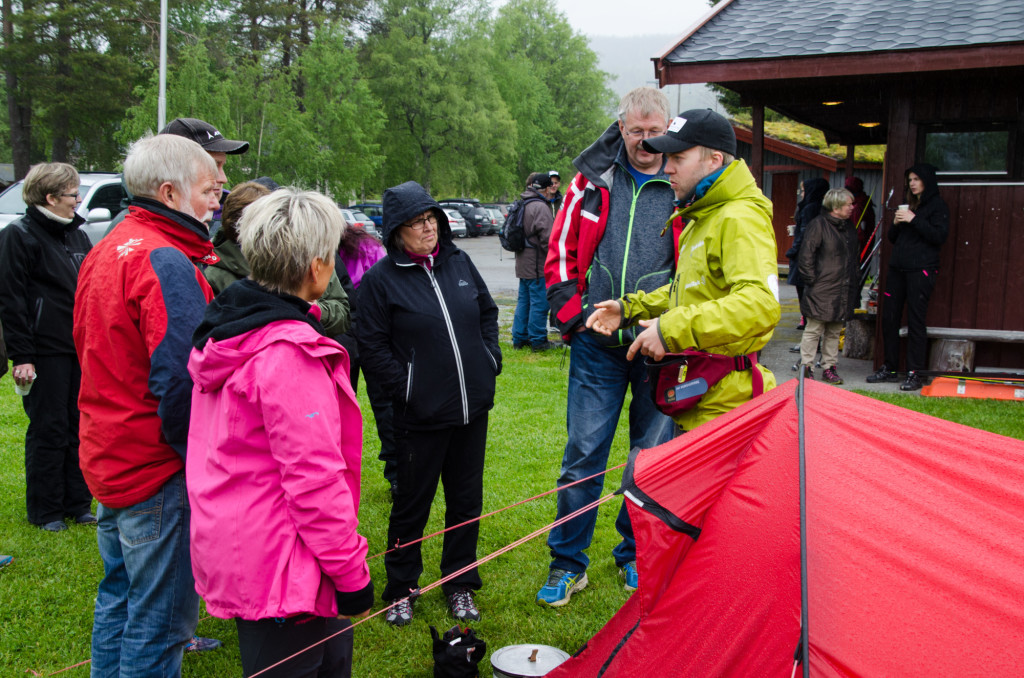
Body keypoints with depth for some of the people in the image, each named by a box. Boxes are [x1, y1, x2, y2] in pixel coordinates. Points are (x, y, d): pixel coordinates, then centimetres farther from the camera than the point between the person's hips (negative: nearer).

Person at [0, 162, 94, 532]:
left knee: (80, 425, 10)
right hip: (46, 351, -6)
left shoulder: (77, 235, 14)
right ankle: (45, 510, 15)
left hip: (82, 348, 6)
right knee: (49, 429, 2)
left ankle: (77, 502, 21)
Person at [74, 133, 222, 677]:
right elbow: (180, 380, -27)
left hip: (105, 458, 10)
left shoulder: (105, 251, 11)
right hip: (157, 469, -10)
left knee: (119, 595, 23)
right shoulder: (167, 263, -20)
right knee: (159, 618, 2)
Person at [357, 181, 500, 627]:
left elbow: (488, 310, 18)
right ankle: (400, 588, 28)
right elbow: (372, 347, -7)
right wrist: (405, 389, -11)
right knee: (412, 503, 8)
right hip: (421, 414, -4)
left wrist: (490, 360, 8)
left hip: (473, 406, 5)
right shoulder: (380, 279, -9)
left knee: (466, 499, 14)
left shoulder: (459, 262, 5)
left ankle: (461, 584, 31)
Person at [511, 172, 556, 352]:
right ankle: (537, 340, 3)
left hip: (523, 263, 10)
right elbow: (547, 239, -20)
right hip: (537, 265, -10)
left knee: (524, 300, 15)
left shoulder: (522, 205, 14)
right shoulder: (540, 207, -17)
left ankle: (519, 337, 20)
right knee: (539, 302, -3)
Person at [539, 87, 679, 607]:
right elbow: (561, 250, 10)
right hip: (596, 346, 1)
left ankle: (635, 556, 29)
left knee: (653, 457, 11)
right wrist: (569, 311, 0)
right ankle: (567, 563, 17)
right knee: (583, 454, 3)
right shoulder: (593, 179, 3)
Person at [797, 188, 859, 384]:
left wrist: (855, 280, 16)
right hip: (821, 291, -7)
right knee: (814, 330, -3)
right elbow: (806, 255, -11)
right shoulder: (818, 225, -9)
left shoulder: (849, 227, 15)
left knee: (834, 331, 11)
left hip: (843, 291, 7)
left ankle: (829, 368, 18)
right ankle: (806, 367, 5)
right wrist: (812, 280, -14)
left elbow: (854, 257, 24)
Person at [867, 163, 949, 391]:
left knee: (916, 321, -7)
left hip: (921, 270, -7)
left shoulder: (937, 205, 1)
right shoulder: (908, 204, 21)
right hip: (898, 269, 7)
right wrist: (896, 224, 1)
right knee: (889, 318, 5)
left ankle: (914, 374, -3)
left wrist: (914, 220, -16)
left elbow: (940, 236, -12)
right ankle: (889, 368, 15)